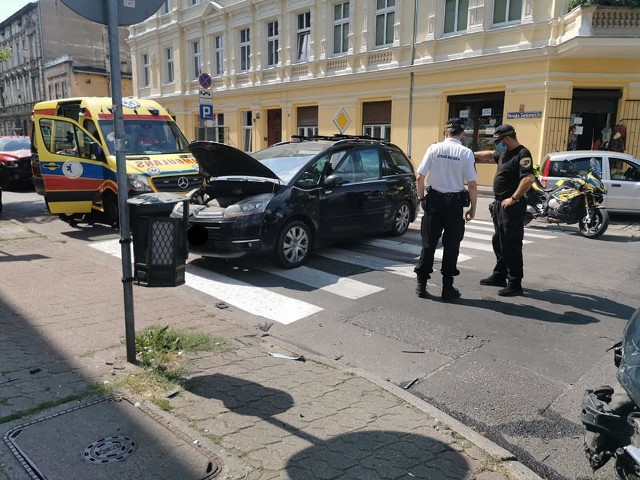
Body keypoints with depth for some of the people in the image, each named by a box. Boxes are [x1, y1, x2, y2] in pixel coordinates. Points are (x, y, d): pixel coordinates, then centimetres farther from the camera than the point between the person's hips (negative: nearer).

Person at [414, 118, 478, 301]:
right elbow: (472, 184, -8)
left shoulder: (434, 149, -4)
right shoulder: (466, 153, -7)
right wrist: (473, 208, 2)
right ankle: (447, 288, 15)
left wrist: (421, 198, 9)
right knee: (451, 245, 9)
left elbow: (420, 177, -5)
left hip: (434, 200, 1)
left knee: (428, 243, 11)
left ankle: (421, 285, 15)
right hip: (455, 202, -1)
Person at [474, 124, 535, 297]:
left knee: (512, 246, -6)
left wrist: (514, 198, -23)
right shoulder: (504, 153, 14)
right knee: (498, 243, 18)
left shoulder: (522, 153, -15)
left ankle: (515, 284, 0)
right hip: (499, 205, 10)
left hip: (512, 207, -10)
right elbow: (488, 155, 35)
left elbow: (529, 178, -26)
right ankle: (499, 276, 31)